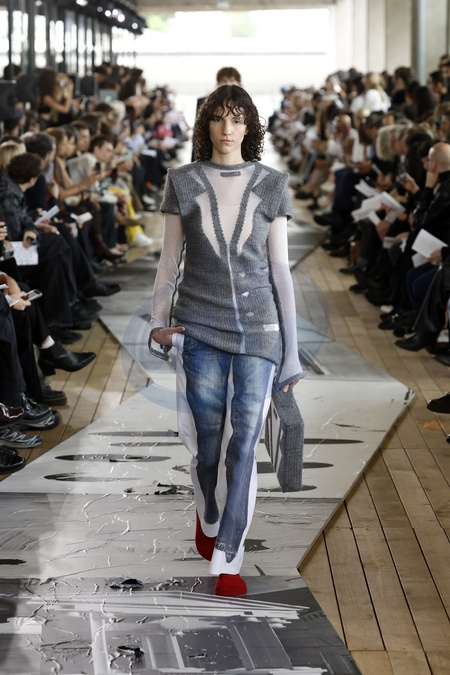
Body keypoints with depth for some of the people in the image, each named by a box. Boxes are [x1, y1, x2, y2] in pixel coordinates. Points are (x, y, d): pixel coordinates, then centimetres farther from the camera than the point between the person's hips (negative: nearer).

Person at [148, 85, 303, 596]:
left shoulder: (270, 185, 2)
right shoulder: (183, 183, 3)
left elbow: (280, 269, 3)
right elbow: (169, 260, 7)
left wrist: (292, 347, 1)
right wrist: (158, 323, -4)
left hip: (259, 328, 0)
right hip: (201, 328, 0)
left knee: (244, 444, -3)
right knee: (207, 443, 7)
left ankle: (227, 560, 6)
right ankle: (208, 517, 38)